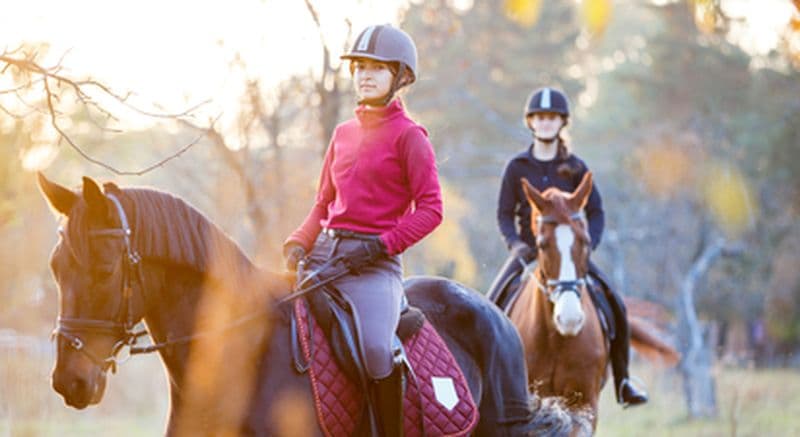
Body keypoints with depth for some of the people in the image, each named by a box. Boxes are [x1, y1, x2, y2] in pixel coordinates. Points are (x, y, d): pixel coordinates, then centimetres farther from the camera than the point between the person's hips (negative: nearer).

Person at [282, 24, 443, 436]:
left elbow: (430, 208, -7)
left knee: (375, 348, -28)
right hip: (326, 250, 7)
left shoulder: (408, 135, -2)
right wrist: (299, 244, 3)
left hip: (374, 260, -7)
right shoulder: (344, 133, 17)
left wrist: (382, 245, -17)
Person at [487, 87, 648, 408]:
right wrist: (515, 243, -13)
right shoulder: (517, 167, 3)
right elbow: (504, 213, 5)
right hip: (528, 252, 0)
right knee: (492, 305, -20)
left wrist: (586, 245, -11)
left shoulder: (576, 168, 4)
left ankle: (622, 380, -3)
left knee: (615, 305, -15)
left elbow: (595, 213, 5)